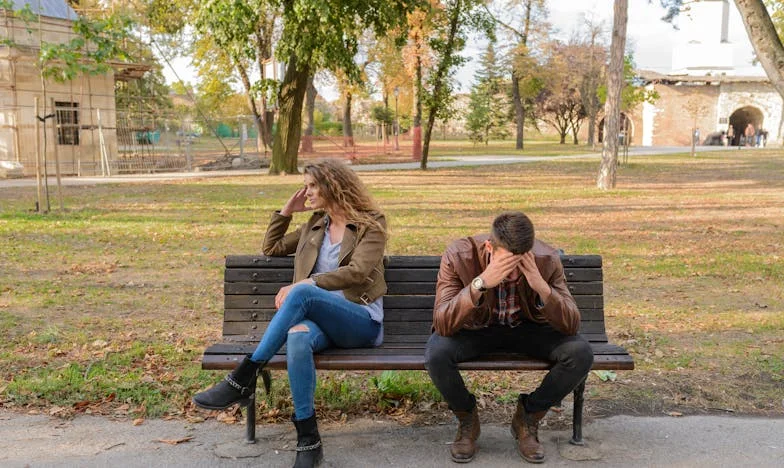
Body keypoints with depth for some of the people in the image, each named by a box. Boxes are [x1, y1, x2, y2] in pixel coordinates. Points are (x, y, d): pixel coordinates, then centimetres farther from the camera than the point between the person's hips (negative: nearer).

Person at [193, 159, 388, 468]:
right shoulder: (315, 226, 24)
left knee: (302, 293, -36)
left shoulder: (371, 225, 4)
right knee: (297, 336, -36)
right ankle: (308, 441, -33)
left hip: (360, 321, -4)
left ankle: (244, 378, -33)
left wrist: (303, 284, -21)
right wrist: (286, 211, 19)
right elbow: (271, 249, 31)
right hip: (320, 318, 4)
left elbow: (357, 272, -12)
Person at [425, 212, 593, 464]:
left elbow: (571, 326, -23)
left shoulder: (547, 259, -23)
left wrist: (541, 286, -40)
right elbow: (442, 324, -34)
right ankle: (467, 419, 1)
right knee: (436, 354, -32)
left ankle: (528, 417, 2)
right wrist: (480, 283, -47)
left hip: (528, 329, 2)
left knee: (580, 354, -25)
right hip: (475, 329, -1)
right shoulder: (459, 255, -27)